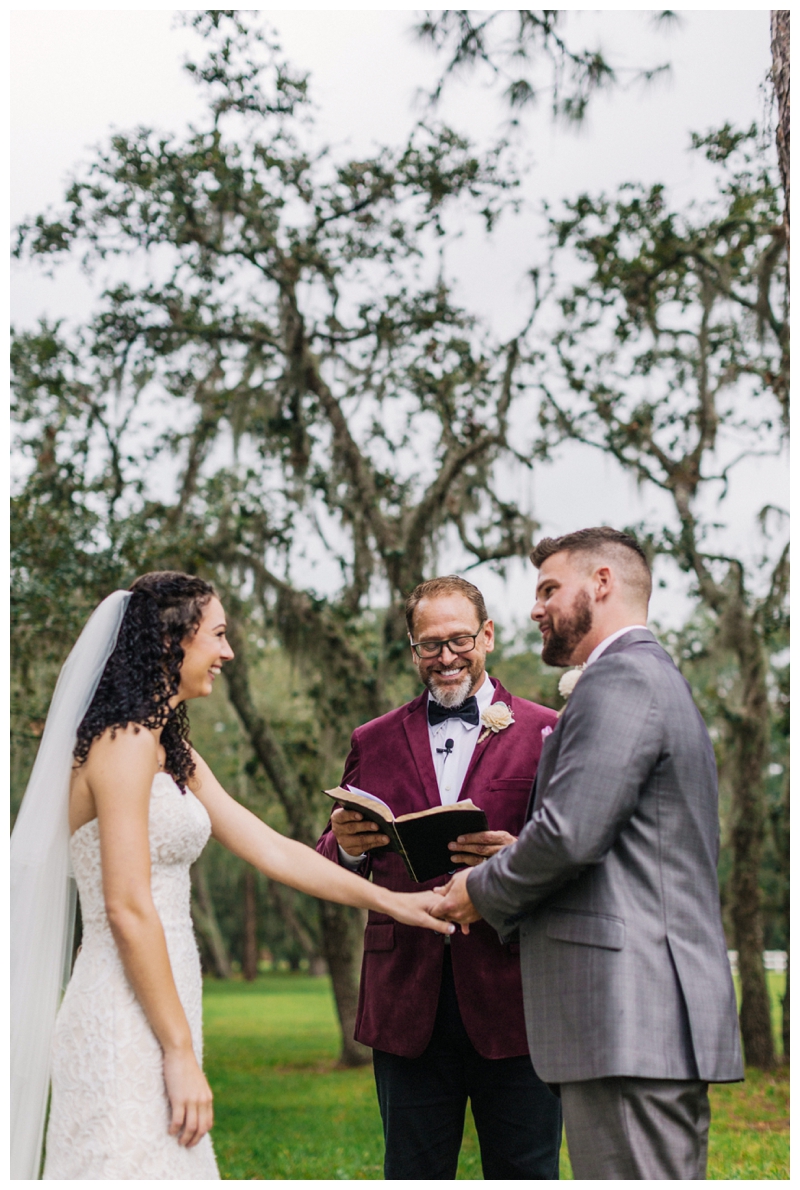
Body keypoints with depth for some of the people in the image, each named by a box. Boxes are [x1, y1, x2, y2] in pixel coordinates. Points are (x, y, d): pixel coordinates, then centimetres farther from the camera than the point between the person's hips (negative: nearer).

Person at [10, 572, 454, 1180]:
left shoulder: (174, 755, 17)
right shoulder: (126, 742, -13)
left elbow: (273, 850, 18)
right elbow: (128, 910, -17)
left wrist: (393, 902, 17)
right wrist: (181, 1053, -16)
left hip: (148, 1020, 10)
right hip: (127, 1031, -9)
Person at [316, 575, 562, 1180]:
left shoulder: (545, 733, 5)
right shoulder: (375, 741, 14)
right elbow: (332, 873, 15)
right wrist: (346, 846, -8)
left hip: (511, 996, -2)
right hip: (408, 1000, 2)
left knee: (523, 1173, 3)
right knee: (413, 1174, 8)